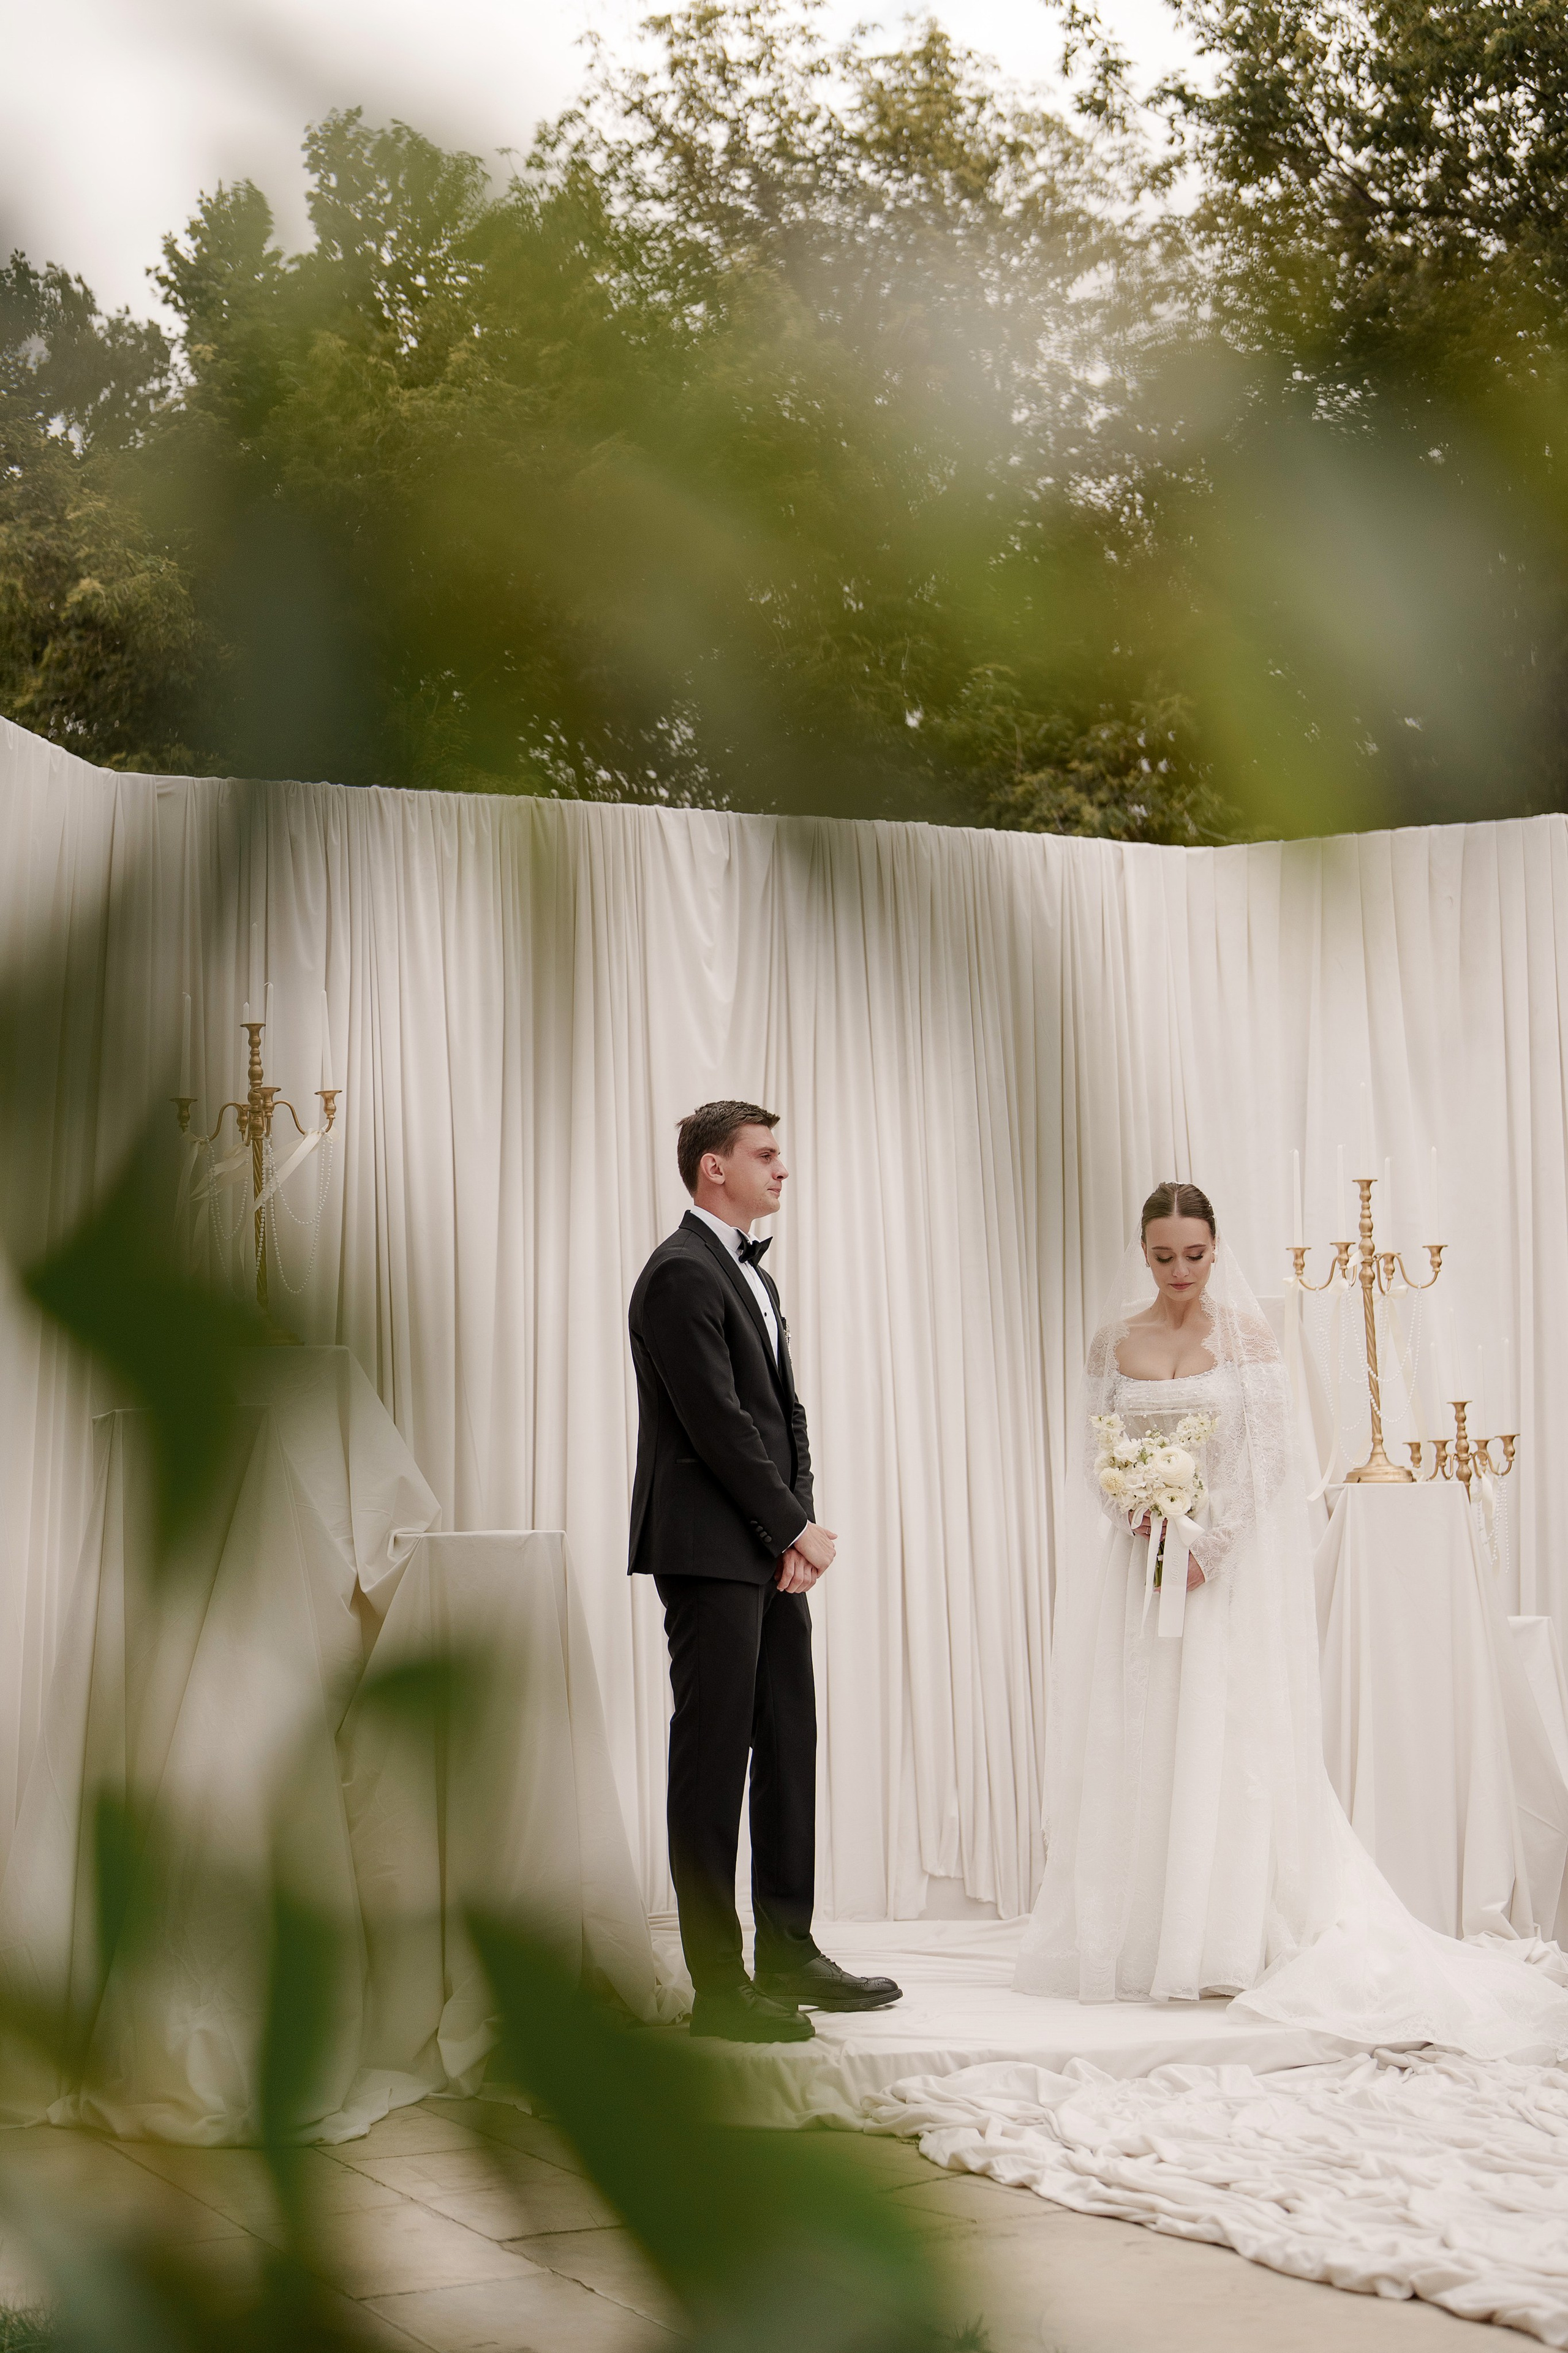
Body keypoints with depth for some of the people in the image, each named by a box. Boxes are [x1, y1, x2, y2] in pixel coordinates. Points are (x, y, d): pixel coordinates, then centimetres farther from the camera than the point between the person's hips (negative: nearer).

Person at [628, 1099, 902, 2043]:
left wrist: (799, 1527, 2)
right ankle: (719, 1985, 2)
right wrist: (799, 1528, -12)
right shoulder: (682, 1274, -12)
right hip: (712, 1551, -9)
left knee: (789, 1747, 13)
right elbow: (719, 1425, -18)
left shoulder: (756, 1275, 18)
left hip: (773, 1552, 9)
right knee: (714, 1759, -4)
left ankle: (789, 1953, 24)